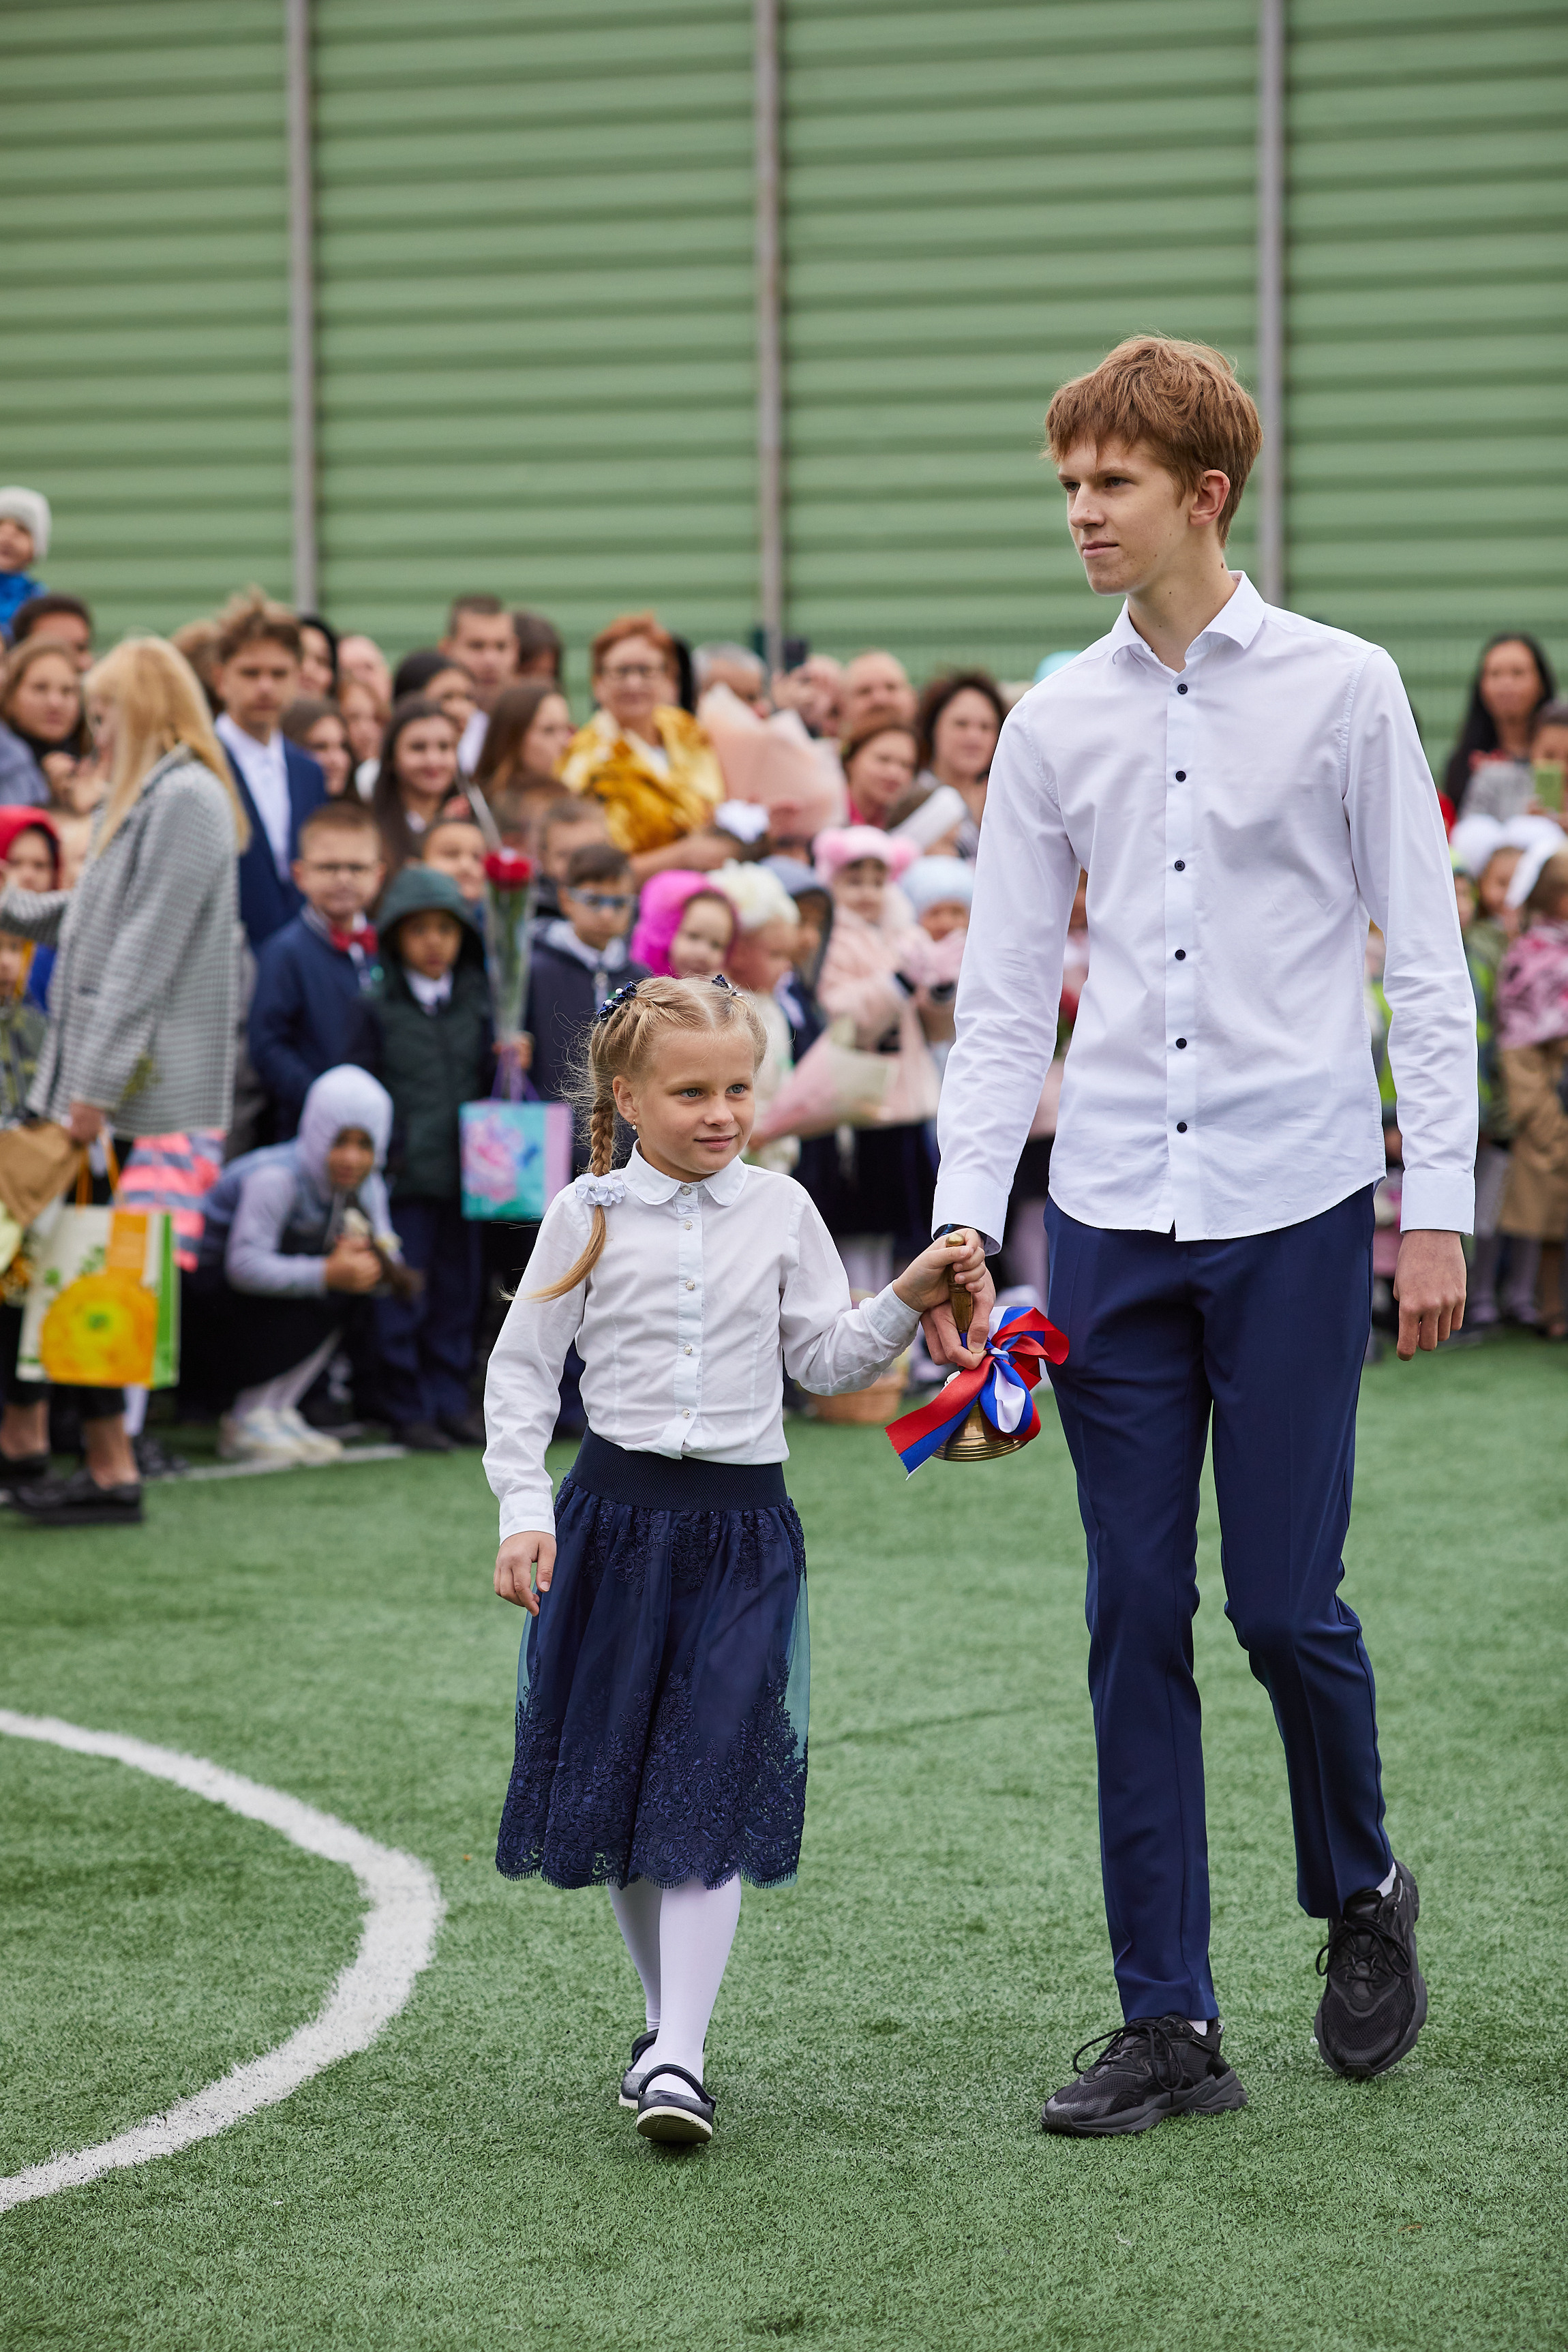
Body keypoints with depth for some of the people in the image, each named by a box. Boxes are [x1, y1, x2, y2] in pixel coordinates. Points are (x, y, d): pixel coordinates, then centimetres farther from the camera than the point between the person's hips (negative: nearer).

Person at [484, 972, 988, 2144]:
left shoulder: (780, 1211, 4)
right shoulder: (588, 1216, 0)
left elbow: (823, 1358, 9)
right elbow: (524, 1368, 4)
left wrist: (907, 1301, -7)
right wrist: (524, 1511, -5)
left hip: (743, 1527, 0)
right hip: (618, 1509, 0)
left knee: (708, 1793, -9)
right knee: (612, 1781, 7)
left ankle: (679, 2059, -13)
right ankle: (665, 2015, 25)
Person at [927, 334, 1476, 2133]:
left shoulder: (1342, 691, -1)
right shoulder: (1054, 727, 8)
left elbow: (1427, 961, 0)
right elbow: (1002, 992, 11)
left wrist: (1439, 1207, -5)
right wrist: (962, 1217, 1)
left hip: (1293, 1209, -3)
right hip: (1109, 1219, 3)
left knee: (1284, 1601, -2)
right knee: (1136, 1620, 2)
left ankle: (1361, 1892, 28)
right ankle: (1167, 2025, 8)